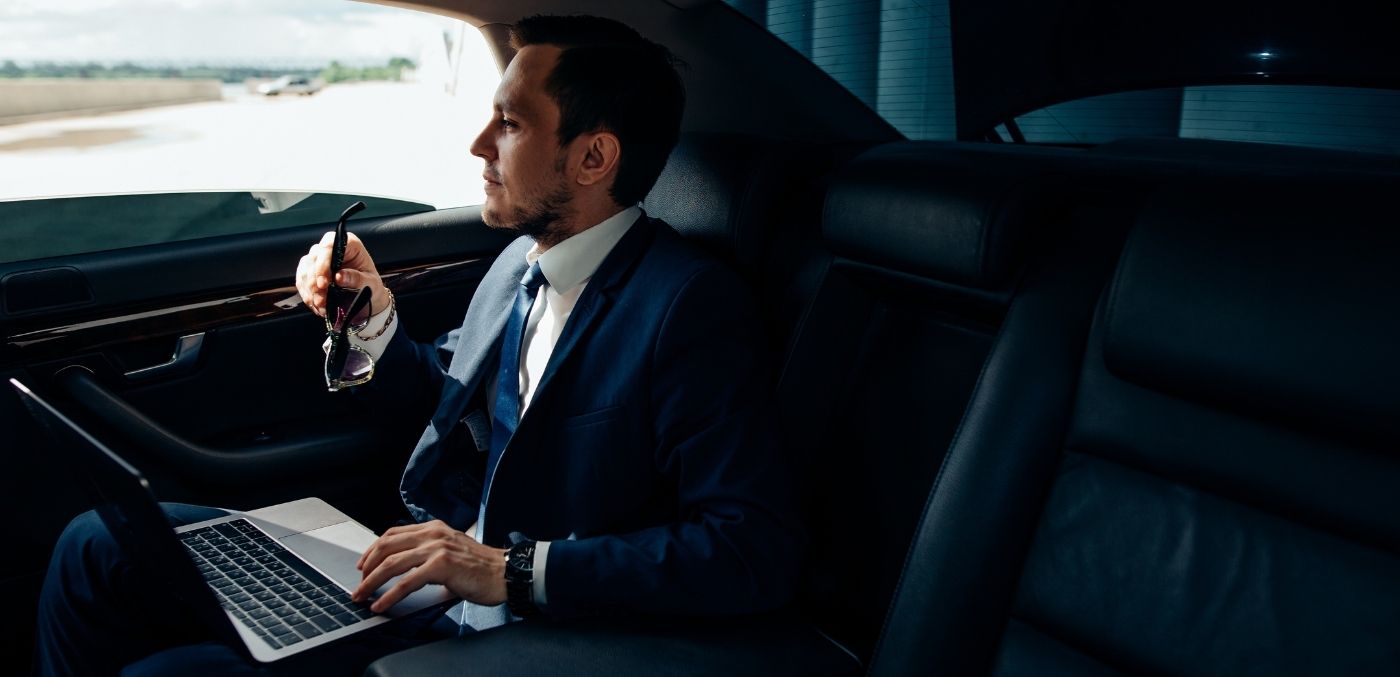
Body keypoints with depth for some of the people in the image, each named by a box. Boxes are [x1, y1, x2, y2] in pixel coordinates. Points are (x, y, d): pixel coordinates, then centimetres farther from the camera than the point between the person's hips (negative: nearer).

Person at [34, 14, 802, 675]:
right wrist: (370, 317, 0)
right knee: (95, 545, 5)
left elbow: (757, 550, -26)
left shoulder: (692, 305, -20)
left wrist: (514, 570, -29)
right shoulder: (520, 262, 6)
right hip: (416, 577, 8)